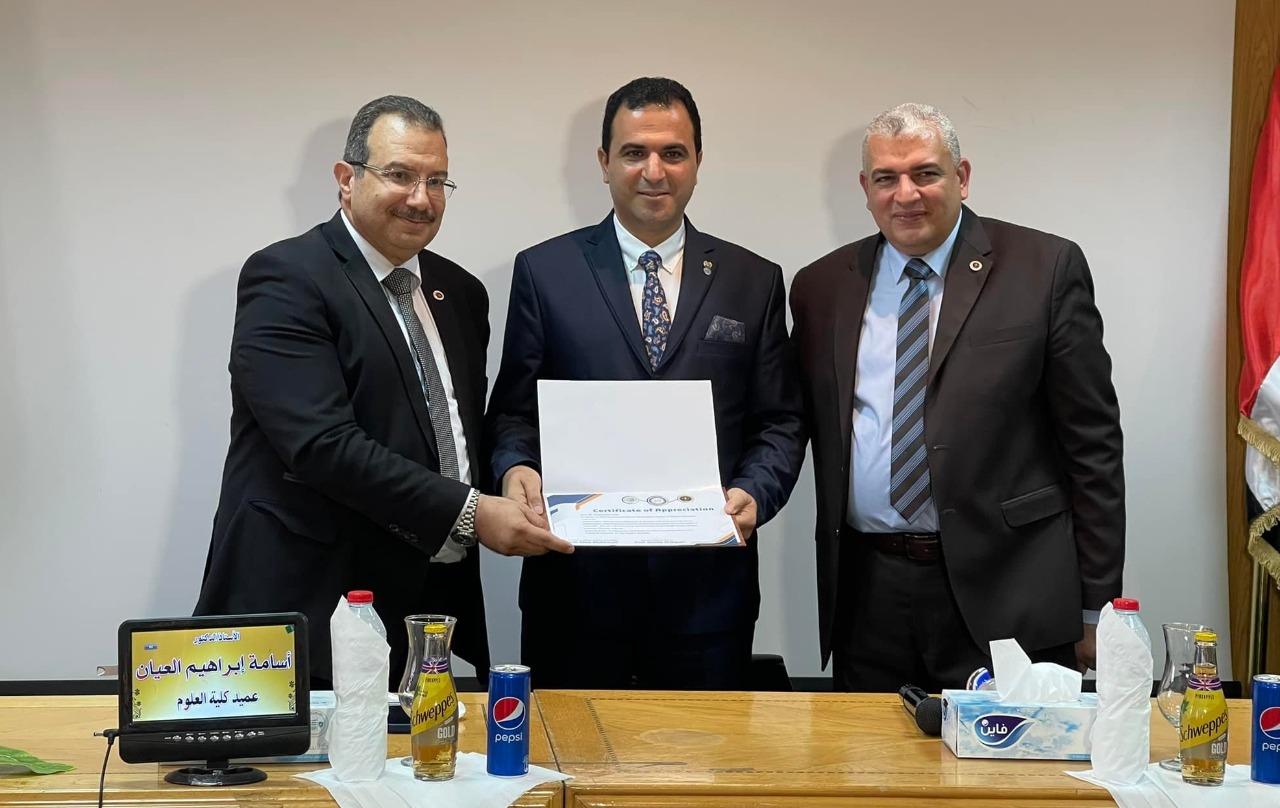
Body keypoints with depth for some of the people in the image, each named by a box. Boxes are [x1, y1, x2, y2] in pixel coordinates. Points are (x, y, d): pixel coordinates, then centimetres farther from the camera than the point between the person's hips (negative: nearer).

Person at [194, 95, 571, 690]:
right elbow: (323, 444, -20)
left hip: (434, 609, 6)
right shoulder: (286, 278, -9)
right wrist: (469, 513, -19)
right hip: (311, 606, -6)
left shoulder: (460, 293, 14)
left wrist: (512, 493, -1)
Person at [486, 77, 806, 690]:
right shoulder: (544, 272, 6)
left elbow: (780, 422, 9)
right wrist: (515, 468, -14)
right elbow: (513, 410, 7)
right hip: (577, 579, -1)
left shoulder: (754, 282, 9)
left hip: (707, 582, 1)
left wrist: (754, 492, -10)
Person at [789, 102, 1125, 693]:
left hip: (1002, 593, -3)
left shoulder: (1047, 269, -1)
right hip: (867, 595, 3)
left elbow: (1092, 441, -2)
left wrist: (1094, 604, -3)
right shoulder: (822, 286, 9)